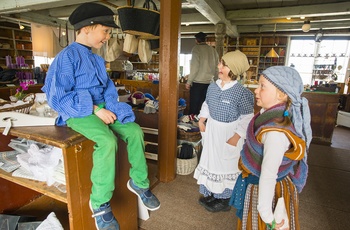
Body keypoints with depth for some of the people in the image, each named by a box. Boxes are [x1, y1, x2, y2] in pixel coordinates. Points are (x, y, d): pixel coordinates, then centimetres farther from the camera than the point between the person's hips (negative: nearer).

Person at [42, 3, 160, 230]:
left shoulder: (97, 59, 13)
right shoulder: (67, 57, -11)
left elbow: (108, 88, 14)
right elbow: (57, 97, -15)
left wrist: (111, 108, -7)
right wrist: (95, 110, -20)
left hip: (102, 108, 7)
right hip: (79, 113, -7)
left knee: (135, 131, -11)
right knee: (107, 141, -32)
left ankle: (139, 182, 6)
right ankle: (100, 203, -12)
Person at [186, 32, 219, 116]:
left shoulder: (196, 48, -5)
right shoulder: (213, 50, 10)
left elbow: (194, 67, -12)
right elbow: (217, 67, 11)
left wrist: (189, 82, -7)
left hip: (197, 82, -5)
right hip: (209, 82, 5)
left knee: (194, 106, 2)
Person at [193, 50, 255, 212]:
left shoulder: (241, 92, -20)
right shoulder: (213, 86, -2)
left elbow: (247, 118, -15)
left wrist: (237, 136, -18)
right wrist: (201, 120, 1)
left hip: (229, 132, -6)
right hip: (212, 129, 6)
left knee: (227, 165, 9)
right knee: (210, 160, 18)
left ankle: (225, 200, 32)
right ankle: (210, 194, 41)